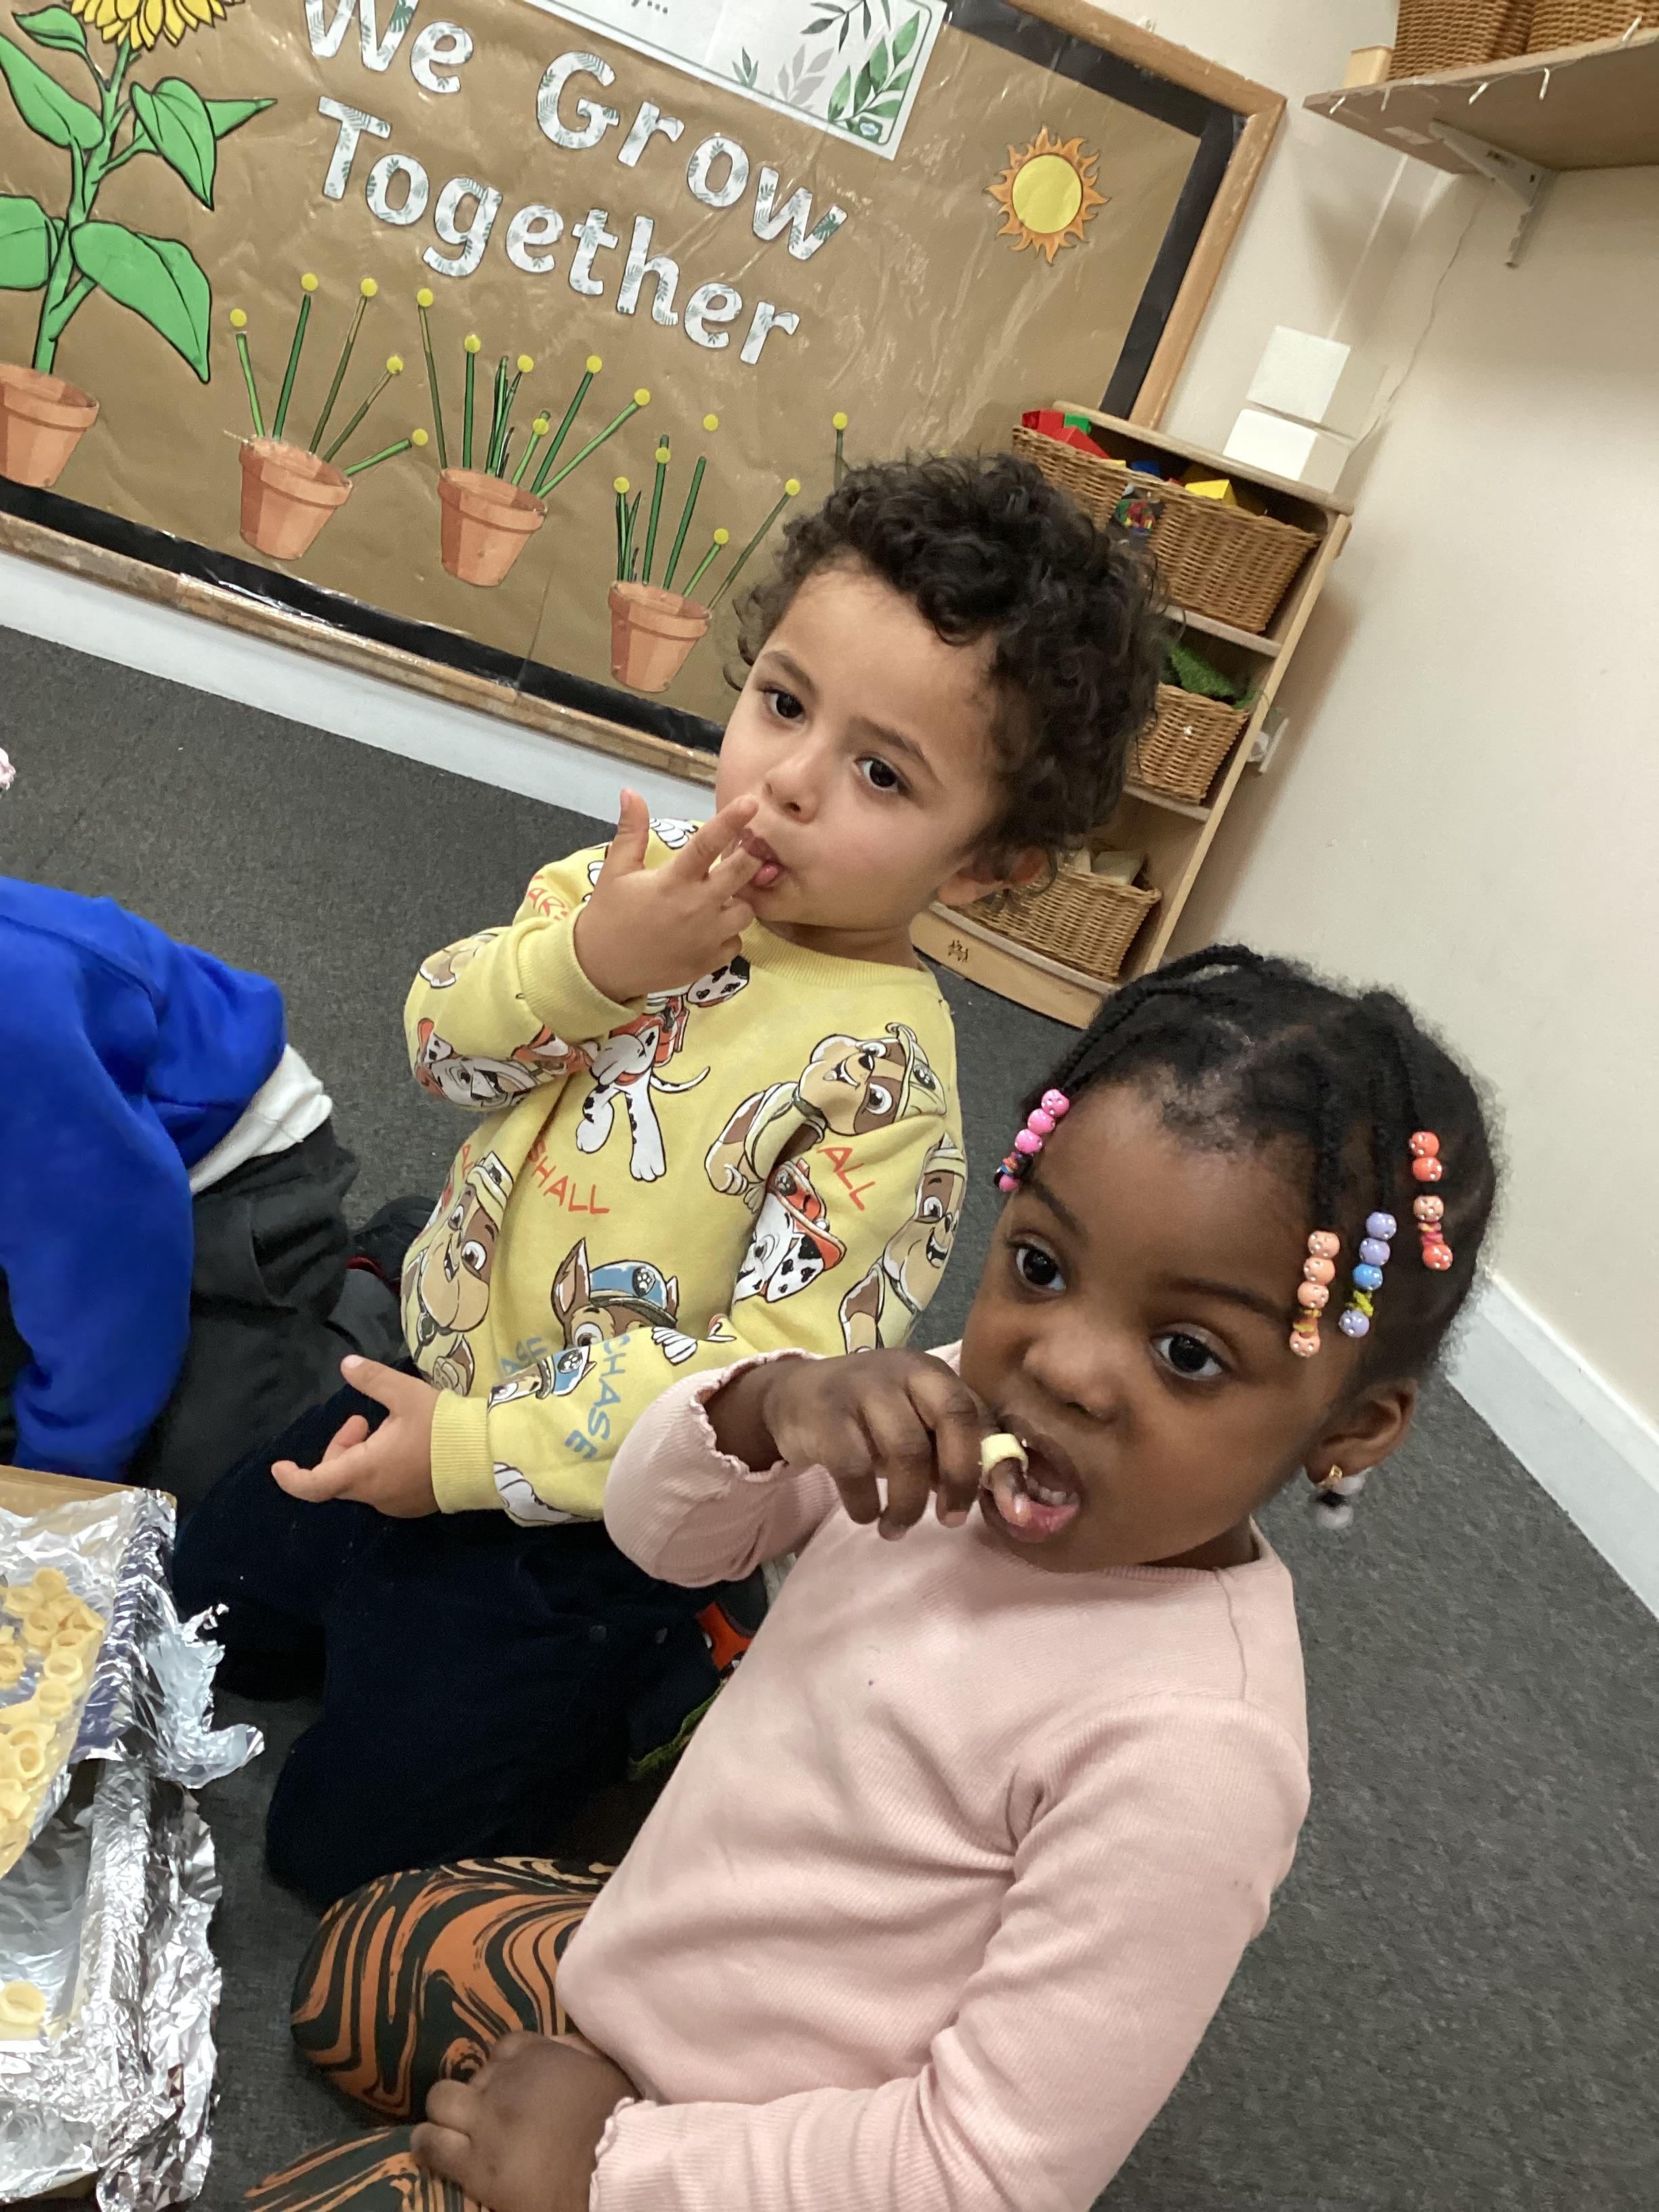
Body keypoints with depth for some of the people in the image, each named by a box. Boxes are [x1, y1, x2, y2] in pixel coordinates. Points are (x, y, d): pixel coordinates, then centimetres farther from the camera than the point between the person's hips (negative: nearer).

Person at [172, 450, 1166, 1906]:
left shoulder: (883, 1070, -27)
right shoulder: (657, 876, -9)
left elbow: (777, 1373, -26)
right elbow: (444, 1042, -10)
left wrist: (480, 1451, -21)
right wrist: (586, 960, -31)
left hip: (586, 1512, -6)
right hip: (435, 1381, 7)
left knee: (352, 1837, 7)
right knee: (212, 1603, 23)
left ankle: (686, 1681, 19)